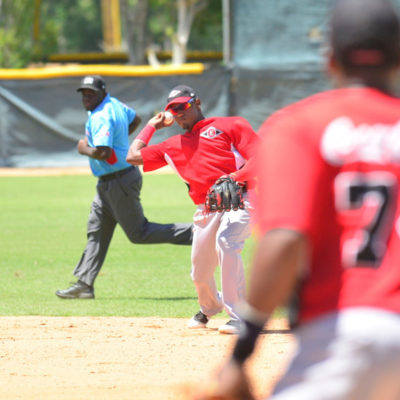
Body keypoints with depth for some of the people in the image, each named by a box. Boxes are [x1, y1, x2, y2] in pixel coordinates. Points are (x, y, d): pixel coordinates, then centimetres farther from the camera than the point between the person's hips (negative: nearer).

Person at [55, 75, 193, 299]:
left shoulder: (101, 117, -22)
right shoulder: (115, 105, 8)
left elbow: (102, 153, -33)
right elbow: (135, 119, 28)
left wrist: (84, 149, -14)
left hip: (120, 182, -11)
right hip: (107, 184, 11)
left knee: (139, 233, -2)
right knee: (97, 231, 11)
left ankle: (196, 235, 0)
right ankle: (84, 285, 13)